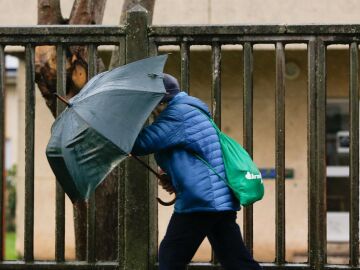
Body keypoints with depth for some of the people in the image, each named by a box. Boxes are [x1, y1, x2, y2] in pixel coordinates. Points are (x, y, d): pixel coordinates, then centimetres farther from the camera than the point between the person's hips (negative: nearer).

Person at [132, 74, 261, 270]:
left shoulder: (177, 114, -10)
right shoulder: (193, 111, 22)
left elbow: (140, 143, -18)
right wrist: (172, 180, 13)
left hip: (201, 200, -10)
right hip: (223, 200, 10)